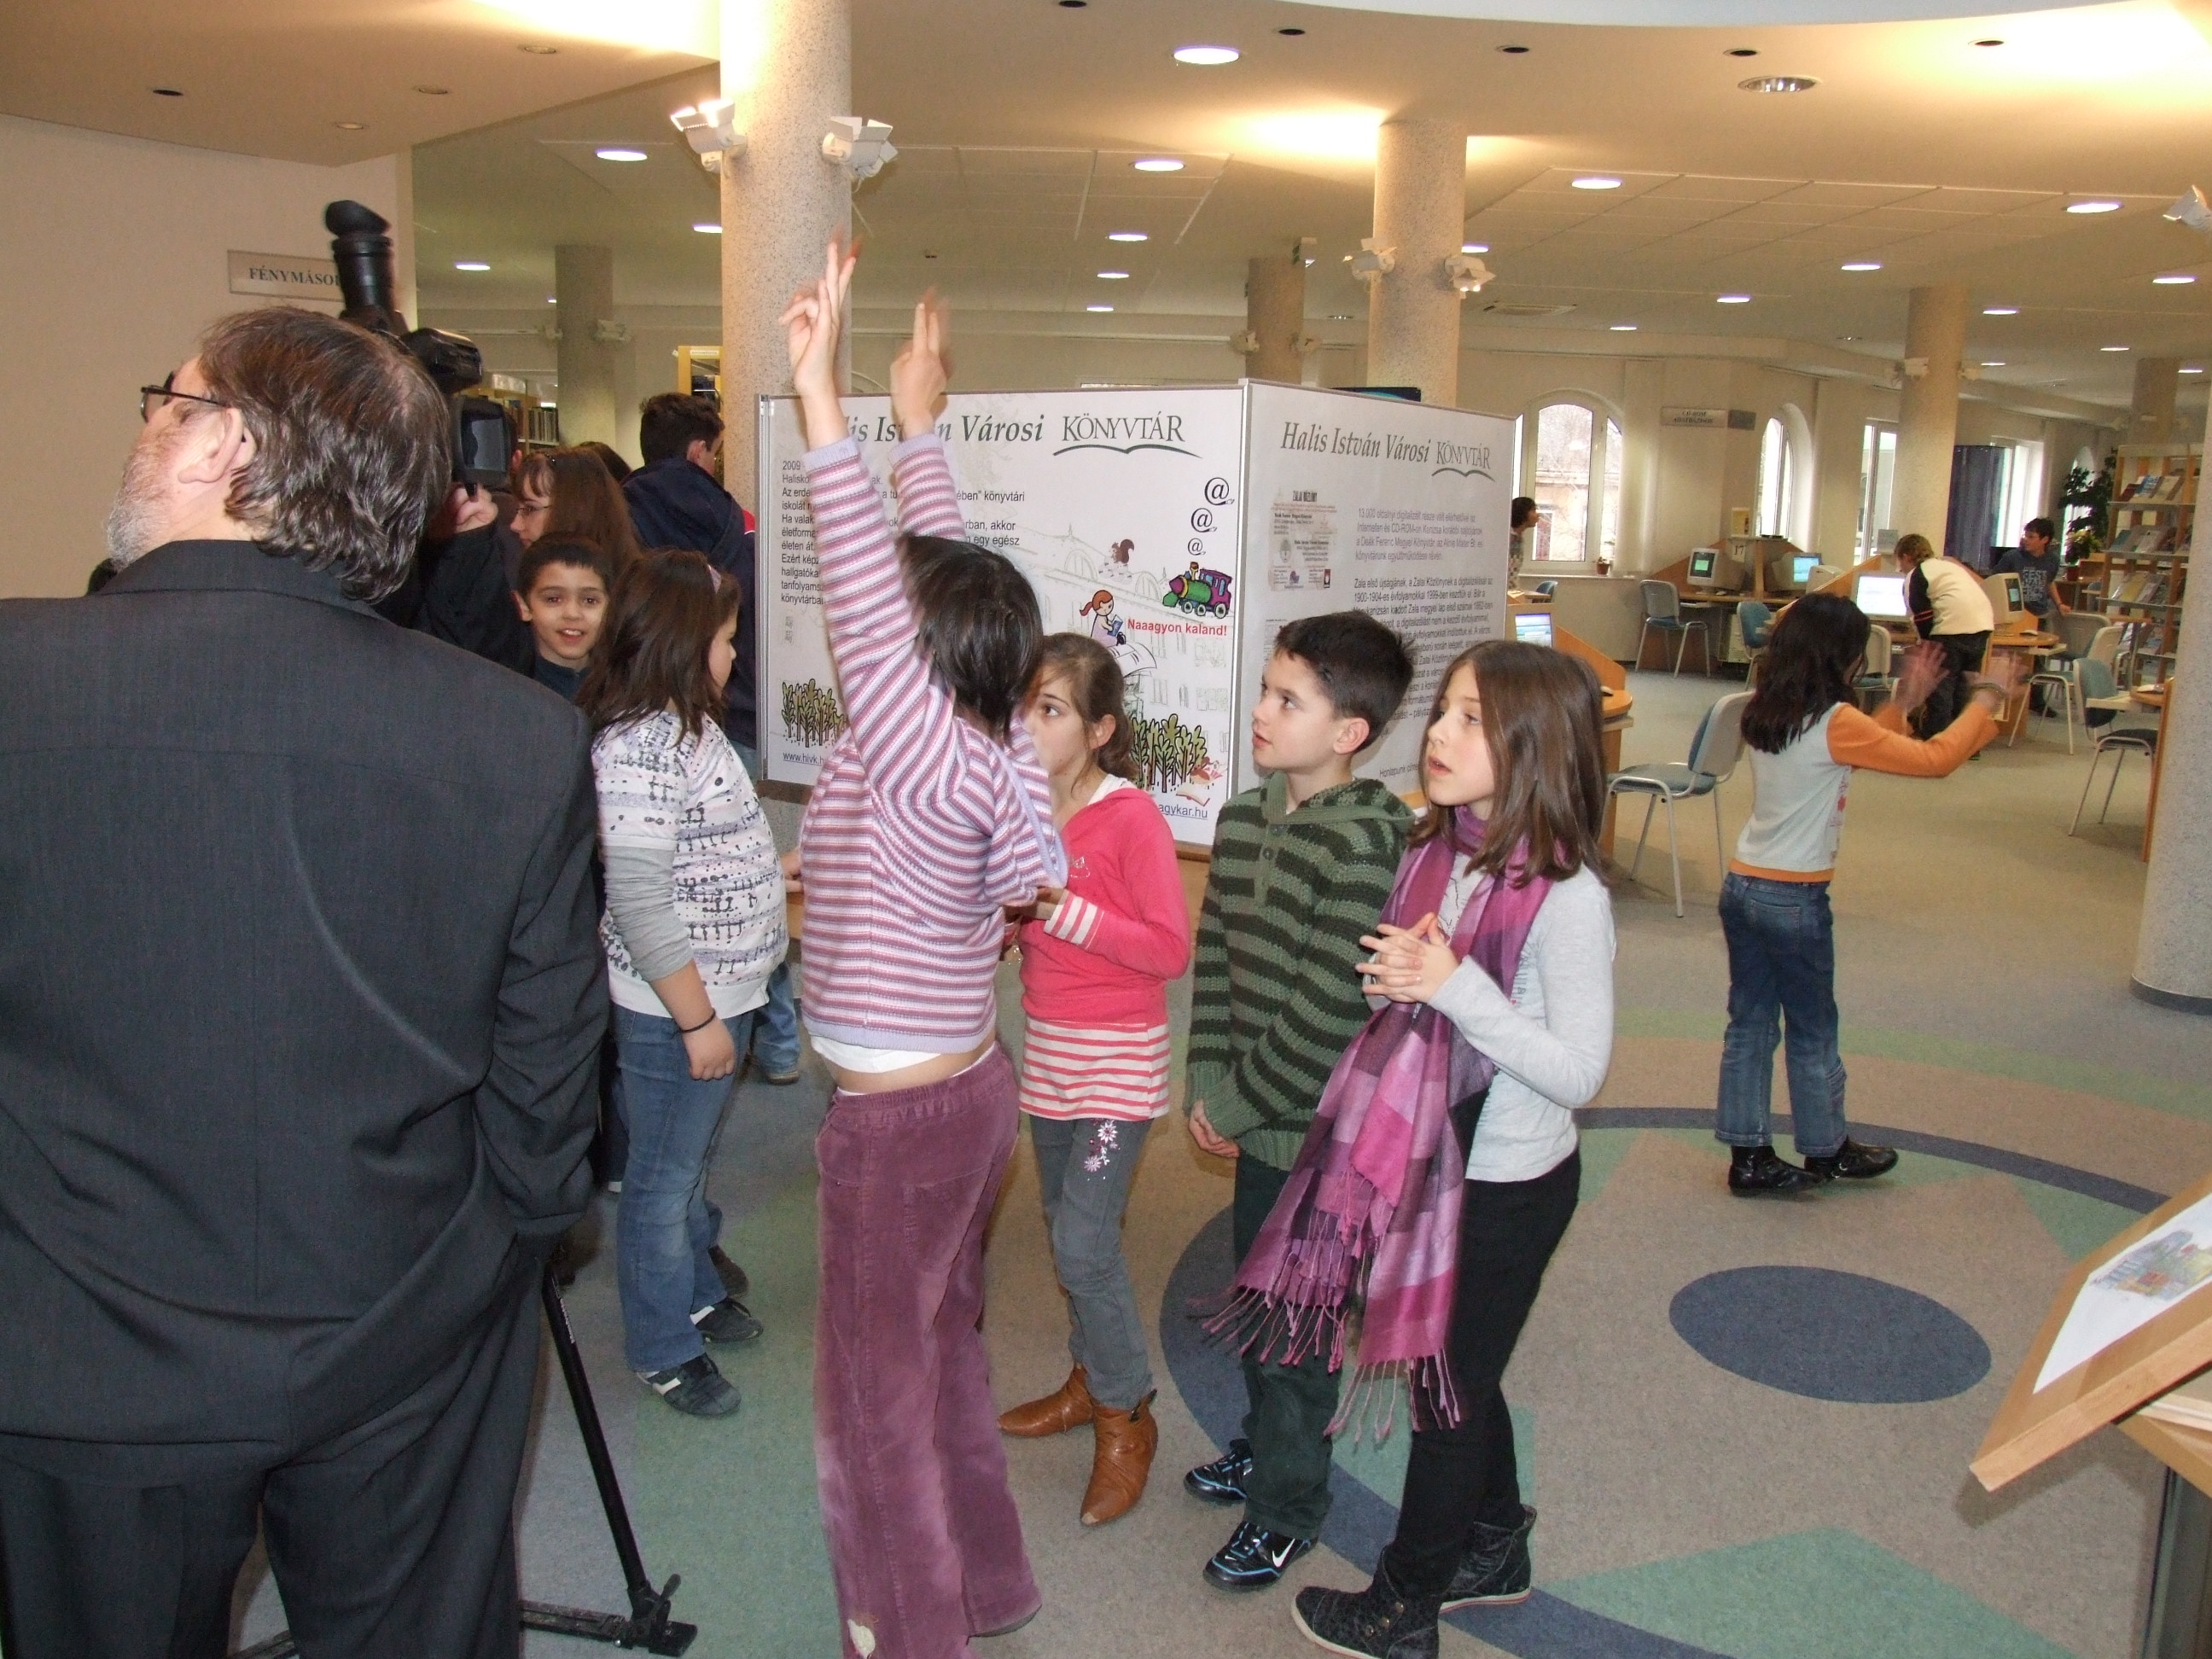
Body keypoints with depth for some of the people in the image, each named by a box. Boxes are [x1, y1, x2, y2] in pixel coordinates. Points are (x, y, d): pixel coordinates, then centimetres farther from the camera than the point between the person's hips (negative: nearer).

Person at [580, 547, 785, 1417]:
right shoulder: (638, 744, -24)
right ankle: (662, 1349, 26)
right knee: (664, 1180, 9)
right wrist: (696, 1019, -22)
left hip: (720, 991, 9)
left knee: (693, 1160, 26)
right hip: (674, 1008, -9)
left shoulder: (687, 724, 6)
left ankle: (696, 1290, 45)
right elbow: (638, 900, -27)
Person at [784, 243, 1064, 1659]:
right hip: (965, 1086, 9)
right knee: (942, 1341, 22)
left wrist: (823, 401, -34)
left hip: (906, 1116, -9)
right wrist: (918, 426, 14)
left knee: (875, 1378, 7)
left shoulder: (931, 761, -22)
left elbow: (865, 594, -31)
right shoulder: (976, 742, 0)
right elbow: (943, 575, 9)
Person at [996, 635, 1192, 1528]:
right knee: (1067, 1230, 17)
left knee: (1084, 1244, -8)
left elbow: (1172, 950, -19)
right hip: (1047, 1048, 7)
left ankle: (1125, 1419, 12)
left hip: (1116, 1060, -7)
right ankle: (1091, 1381, 36)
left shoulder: (1132, 817, -17)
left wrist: (1062, 910, -24)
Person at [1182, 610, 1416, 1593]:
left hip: (1321, 1133, -7)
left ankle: (1287, 1505, 29)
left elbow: (1327, 1015, -24)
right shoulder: (1245, 820, 2)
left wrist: (1239, 1103, -14)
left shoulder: (1361, 846, -23)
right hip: (1257, 1124, 7)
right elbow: (1214, 956, 5)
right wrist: (1208, 1088, -3)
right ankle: (1267, 1443, 47)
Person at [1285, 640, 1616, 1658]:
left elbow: (1577, 1073, -23)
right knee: (1461, 1374, 23)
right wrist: (1397, 983, -13)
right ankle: (1495, 1547, 47)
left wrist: (1454, 987, -30)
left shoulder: (1567, 897, -23)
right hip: (1435, 1161, 7)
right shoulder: (1433, 855, -3)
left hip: (1512, 1184, -6)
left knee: (1448, 1387, 10)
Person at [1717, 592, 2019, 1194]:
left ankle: (1749, 1156, 19)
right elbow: (1935, 759, -12)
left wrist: (1905, 699, 19)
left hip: (1742, 886, 7)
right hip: (1794, 900, -7)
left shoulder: (1765, 713, 5)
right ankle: (1826, 1151, 30)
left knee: (1749, 1025, 12)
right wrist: (1988, 696, 2)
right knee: (1812, 1032, 11)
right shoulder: (1834, 722, -18)